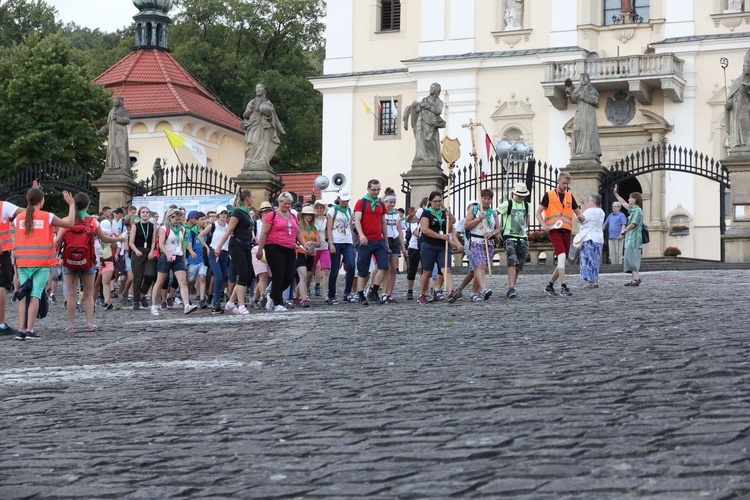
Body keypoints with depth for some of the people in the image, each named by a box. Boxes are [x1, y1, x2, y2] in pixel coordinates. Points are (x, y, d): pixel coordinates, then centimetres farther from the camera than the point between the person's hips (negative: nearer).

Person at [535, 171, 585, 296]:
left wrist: (580, 217, -2)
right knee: (561, 256, -20)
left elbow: (577, 212, 23)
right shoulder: (549, 195, 2)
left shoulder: (569, 196, 15)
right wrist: (544, 225, -16)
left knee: (562, 260, 7)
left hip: (566, 231, 6)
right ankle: (563, 287, -22)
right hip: (554, 230, -6)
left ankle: (550, 285, 21)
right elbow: (538, 212, 1)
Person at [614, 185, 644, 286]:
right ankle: (634, 278, 9)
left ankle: (636, 278, -17)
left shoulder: (637, 210, -11)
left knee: (631, 258, -13)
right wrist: (616, 194, 33)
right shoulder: (632, 209, 15)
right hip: (630, 237, 9)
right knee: (630, 259, 8)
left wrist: (625, 230, 0)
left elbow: (633, 224, -16)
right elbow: (623, 203, 29)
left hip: (634, 238, -9)